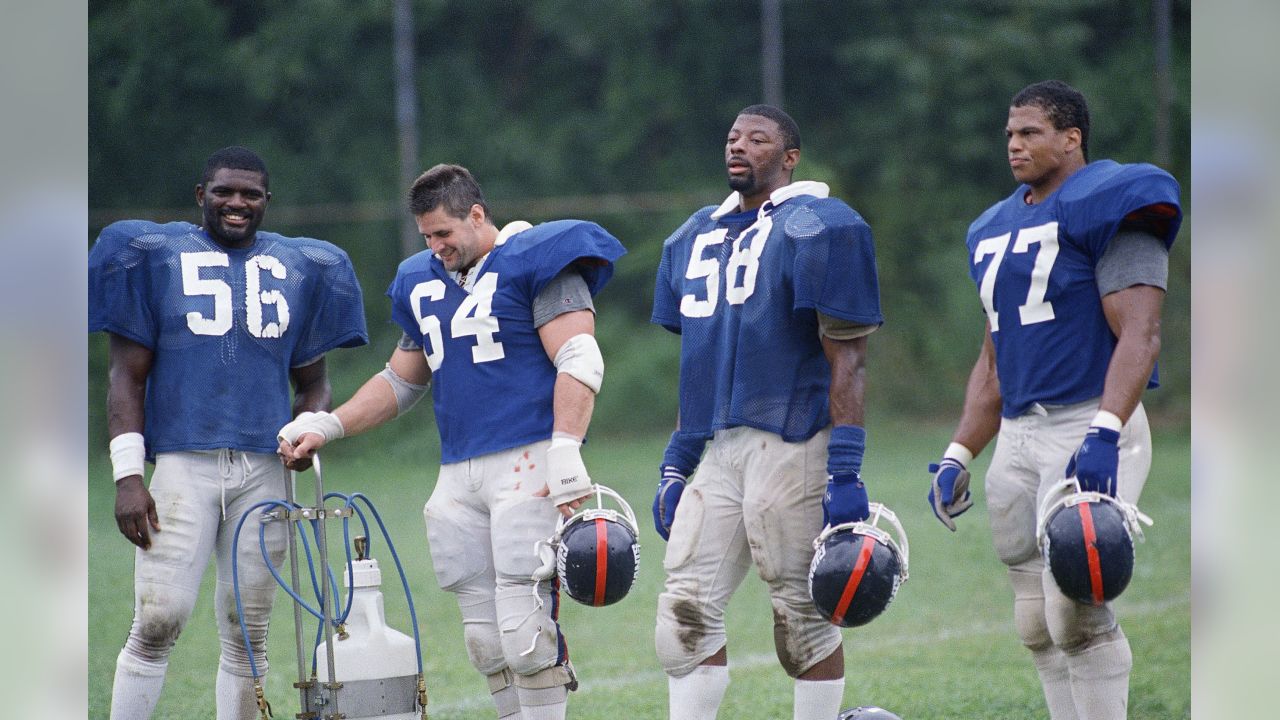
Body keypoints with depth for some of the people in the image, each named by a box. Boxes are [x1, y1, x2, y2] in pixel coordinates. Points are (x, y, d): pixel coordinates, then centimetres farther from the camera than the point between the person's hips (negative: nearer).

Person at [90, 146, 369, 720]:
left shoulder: (300, 269, 15)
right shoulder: (153, 256, 7)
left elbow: (312, 381, 22)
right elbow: (126, 376, 4)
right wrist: (127, 476, -6)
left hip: (265, 468, 3)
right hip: (182, 462, -3)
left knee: (246, 632, 6)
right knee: (158, 622, -12)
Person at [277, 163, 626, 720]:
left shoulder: (535, 263, -3)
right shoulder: (425, 283, 19)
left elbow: (579, 362, -12)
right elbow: (401, 382, 30)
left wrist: (565, 452, -22)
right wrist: (327, 427, 18)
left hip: (527, 462, -7)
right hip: (459, 475, 7)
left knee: (525, 631, -13)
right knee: (487, 641, 5)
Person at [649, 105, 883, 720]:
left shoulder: (817, 229, -5)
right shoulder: (696, 237, 19)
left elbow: (847, 359, -9)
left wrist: (845, 472, -16)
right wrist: (675, 463, 19)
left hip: (791, 443, -7)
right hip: (719, 449, 7)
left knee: (801, 616, -2)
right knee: (686, 611, 2)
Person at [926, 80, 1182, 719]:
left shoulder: (1107, 209, -7)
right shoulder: (997, 229, 19)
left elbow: (1138, 335, -17)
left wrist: (1104, 433, -28)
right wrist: (958, 457, 16)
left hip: (1090, 427, -8)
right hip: (1018, 437, 8)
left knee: (1075, 611, -17)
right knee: (1038, 626, 7)